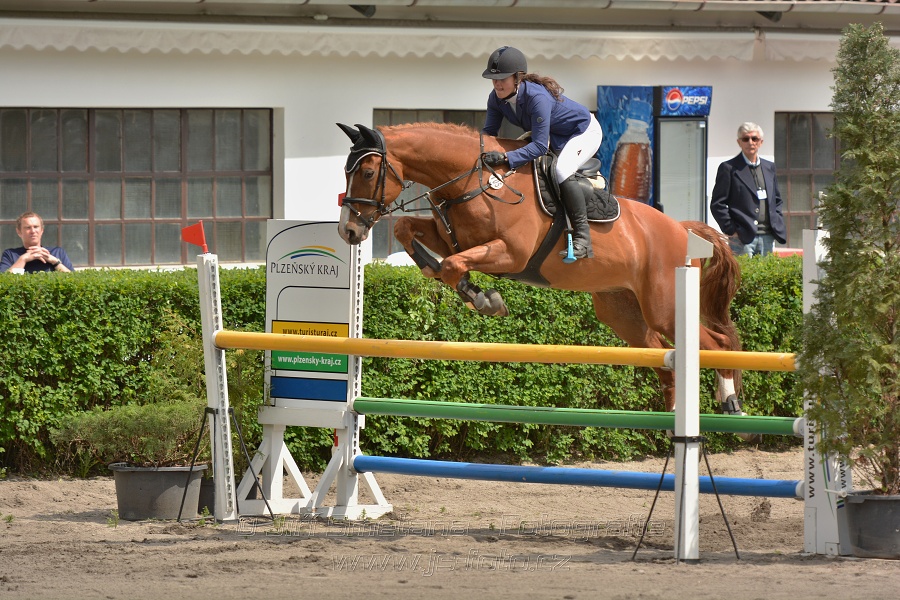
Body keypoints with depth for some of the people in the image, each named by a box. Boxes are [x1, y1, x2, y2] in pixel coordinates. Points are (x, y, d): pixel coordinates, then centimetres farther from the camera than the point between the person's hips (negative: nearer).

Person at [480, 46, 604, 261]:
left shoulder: (537, 97, -39)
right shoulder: (496, 98, -16)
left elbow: (540, 146, -41)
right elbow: (488, 133, -8)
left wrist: (506, 158, -50)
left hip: (585, 132, -9)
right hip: (555, 136, 9)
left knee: (562, 170, -32)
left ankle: (583, 237, -27)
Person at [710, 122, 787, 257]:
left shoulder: (769, 167, 17)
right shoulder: (728, 168, 0)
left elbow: (777, 200, 25)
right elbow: (717, 204, -3)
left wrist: (777, 224, 11)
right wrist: (730, 230, -9)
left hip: (767, 237, 5)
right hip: (743, 238, -5)